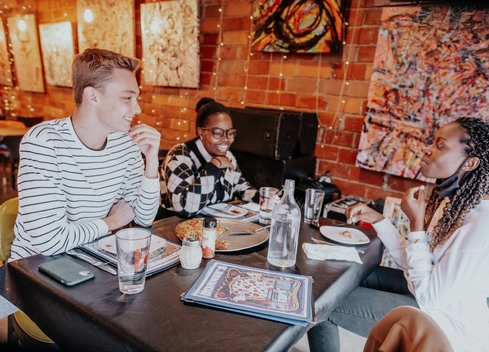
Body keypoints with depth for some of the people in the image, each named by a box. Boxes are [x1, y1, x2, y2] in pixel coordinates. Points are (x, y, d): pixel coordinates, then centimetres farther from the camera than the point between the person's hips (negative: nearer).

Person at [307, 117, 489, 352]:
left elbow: (429, 296, -25)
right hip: (431, 292, 8)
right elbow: (412, 263, 4)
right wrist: (378, 220, -6)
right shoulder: (448, 200, -1)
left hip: (448, 324, -8)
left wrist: (415, 224, -24)